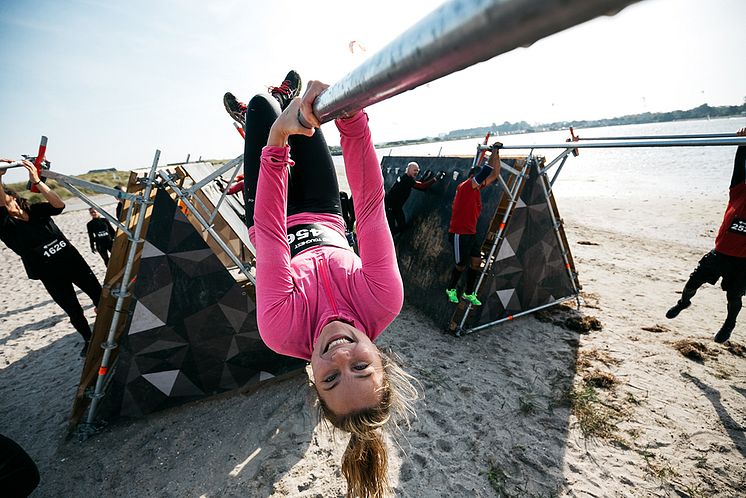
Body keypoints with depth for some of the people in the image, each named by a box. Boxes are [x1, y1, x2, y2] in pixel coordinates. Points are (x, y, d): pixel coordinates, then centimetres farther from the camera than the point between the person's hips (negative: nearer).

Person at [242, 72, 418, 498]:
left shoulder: (285, 331, -41)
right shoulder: (383, 306, -39)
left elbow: (268, 229, -41)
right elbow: (372, 203, -44)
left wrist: (277, 138, -43)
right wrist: (351, 115, -49)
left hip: (279, 231, -1)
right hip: (327, 224, 2)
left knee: (262, 104, 9)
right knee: (298, 110, 14)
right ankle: (290, 100, 54)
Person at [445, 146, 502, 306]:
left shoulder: (477, 189, 10)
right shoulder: (464, 187, -15)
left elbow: (494, 174, 10)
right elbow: (486, 171, -22)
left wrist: (497, 153, 6)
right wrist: (494, 151, -10)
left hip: (471, 233, 8)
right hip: (459, 233, -8)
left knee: (476, 262, 7)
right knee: (462, 264, 4)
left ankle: (469, 293, 22)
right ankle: (451, 289, 28)